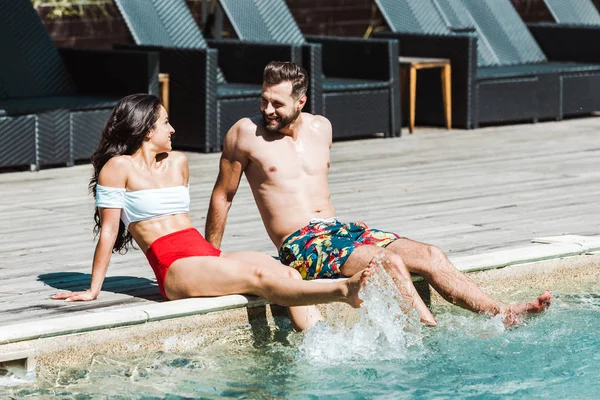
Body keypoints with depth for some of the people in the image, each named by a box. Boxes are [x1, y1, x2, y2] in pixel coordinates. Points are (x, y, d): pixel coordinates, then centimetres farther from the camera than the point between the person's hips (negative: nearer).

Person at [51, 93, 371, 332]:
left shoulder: (177, 163, 21)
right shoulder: (119, 168, 1)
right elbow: (108, 231, 0)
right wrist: (93, 290, 1)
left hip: (207, 253, 7)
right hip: (175, 269, -7)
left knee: (287, 273, -19)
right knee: (258, 277, -28)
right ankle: (342, 291, -42)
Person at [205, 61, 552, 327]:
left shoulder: (321, 128, 13)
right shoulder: (246, 134, -4)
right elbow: (222, 196, 3)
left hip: (340, 229, 6)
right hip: (300, 245, -6)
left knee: (429, 255, -10)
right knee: (389, 262, -29)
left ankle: (503, 313, -15)